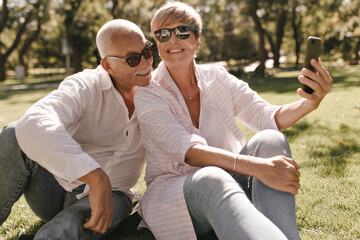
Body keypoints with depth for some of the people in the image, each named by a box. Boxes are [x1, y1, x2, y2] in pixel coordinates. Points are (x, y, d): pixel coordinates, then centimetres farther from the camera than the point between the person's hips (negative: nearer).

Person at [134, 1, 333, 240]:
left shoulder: (217, 78, 6)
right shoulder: (147, 94, -7)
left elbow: (268, 118, -3)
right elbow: (187, 151, -23)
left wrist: (308, 103, -26)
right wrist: (255, 166, -36)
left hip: (228, 181, 4)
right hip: (175, 191, -4)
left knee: (270, 139, -23)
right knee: (212, 179, -37)